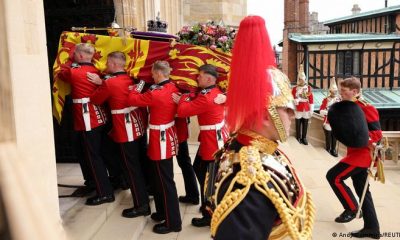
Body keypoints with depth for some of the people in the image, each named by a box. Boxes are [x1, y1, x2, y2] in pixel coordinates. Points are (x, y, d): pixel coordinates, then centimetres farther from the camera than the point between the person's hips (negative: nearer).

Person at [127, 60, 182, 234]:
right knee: (162, 178, 21)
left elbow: (133, 100, -11)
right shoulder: (172, 88, 3)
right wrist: (144, 92, 9)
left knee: (165, 182, 0)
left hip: (161, 140, -9)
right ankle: (164, 212, 36)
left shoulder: (155, 94, -24)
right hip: (168, 136, 9)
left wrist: (134, 89, 7)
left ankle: (173, 222, 11)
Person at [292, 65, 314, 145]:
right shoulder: (295, 88, 0)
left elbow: (311, 99, 4)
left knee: (305, 125, 8)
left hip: (306, 110, 2)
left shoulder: (309, 88, 5)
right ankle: (298, 138, 15)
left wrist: (311, 110, 1)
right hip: (298, 110, -2)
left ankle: (304, 138, 18)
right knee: (298, 125, 4)